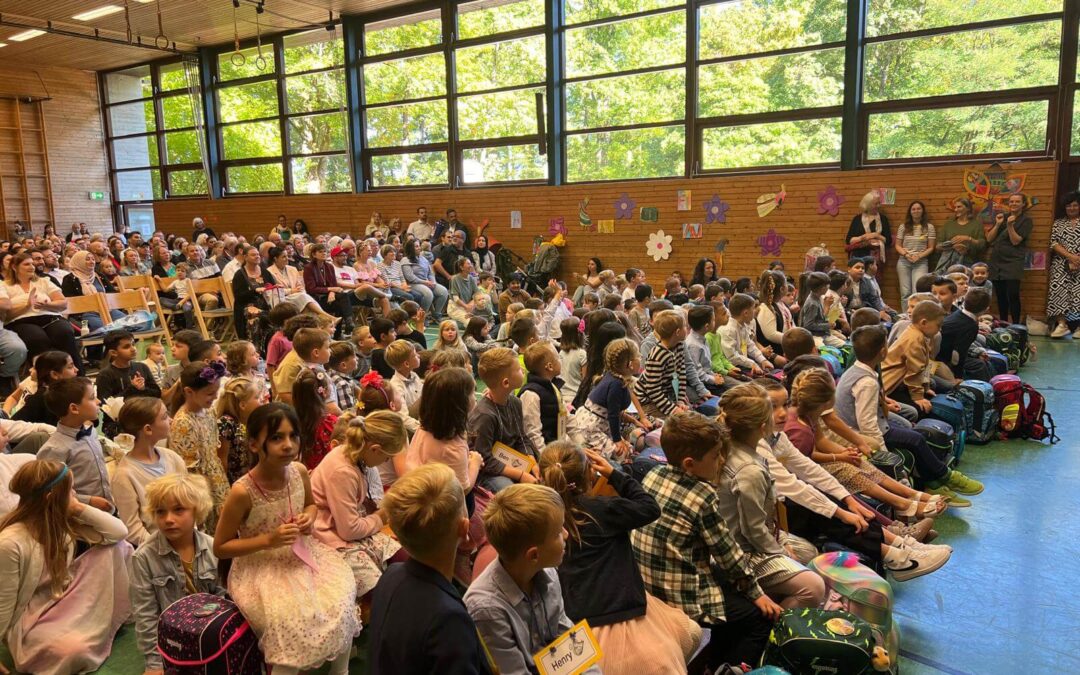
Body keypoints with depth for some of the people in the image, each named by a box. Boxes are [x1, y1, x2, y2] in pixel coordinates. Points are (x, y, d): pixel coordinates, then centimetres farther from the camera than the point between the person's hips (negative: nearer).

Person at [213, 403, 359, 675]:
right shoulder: (243, 492, -24)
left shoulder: (299, 471, -9)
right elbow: (220, 548, -13)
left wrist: (310, 516, -9)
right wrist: (269, 540, -24)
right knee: (294, 621, -25)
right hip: (260, 569, -5)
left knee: (341, 603, -12)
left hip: (300, 556, 5)